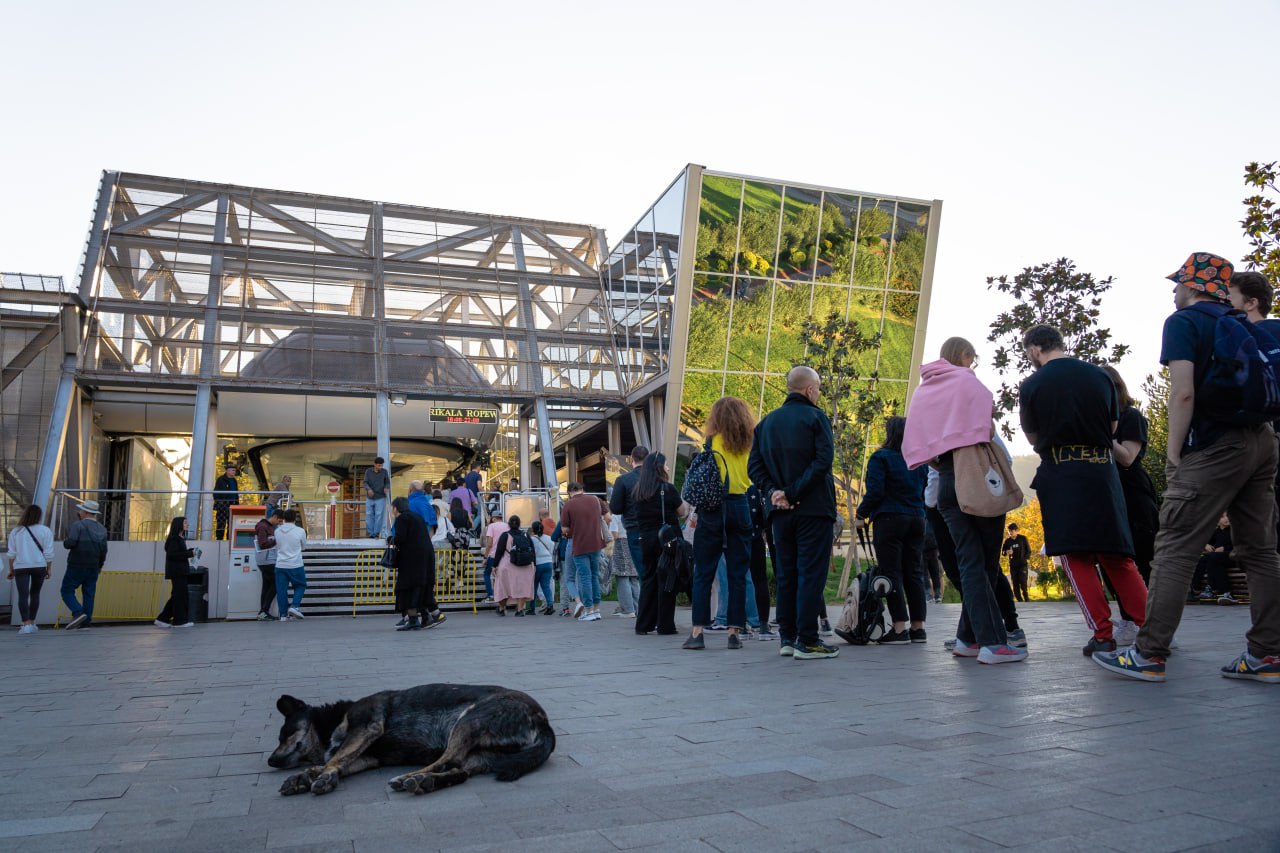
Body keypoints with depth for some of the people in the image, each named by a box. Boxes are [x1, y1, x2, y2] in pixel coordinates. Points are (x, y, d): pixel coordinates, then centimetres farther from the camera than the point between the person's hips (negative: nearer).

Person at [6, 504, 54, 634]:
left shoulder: (16, 531, 4)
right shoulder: (45, 531, -1)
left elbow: (12, 553, 4)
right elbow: (48, 553, -3)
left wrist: (11, 569, 13)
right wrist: (49, 568, 5)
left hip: (21, 567, 0)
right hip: (39, 566, 0)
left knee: (23, 595, -4)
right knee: (35, 594, 14)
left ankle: (26, 624, -15)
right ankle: (31, 623, 20)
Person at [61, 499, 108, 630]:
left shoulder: (78, 525, -7)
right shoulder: (102, 529, 9)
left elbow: (70, 543, -19)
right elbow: (103, 550, 6)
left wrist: (65, 542, 4)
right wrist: (100, 566, 17)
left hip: (77, 566, -5)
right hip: (93, 567, 5)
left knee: (67, 591, 2)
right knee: (89, 594, 6)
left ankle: (78, 613, -18)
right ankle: (85, 622, 3)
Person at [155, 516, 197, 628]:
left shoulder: (180, 538, 16)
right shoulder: (174, 538, -12)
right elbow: (172, 554, -19)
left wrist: (192, 551, 5)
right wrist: (190, 553, -17)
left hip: (181, 571, 9)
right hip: (177, 571, -9)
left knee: (177, 596, 11)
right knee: (180, 595, -4)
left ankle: (163, 619, 14)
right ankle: (180, 621, 2)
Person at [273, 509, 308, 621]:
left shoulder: (277, 531, 1)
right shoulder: (300, 531, -9)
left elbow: (276, 547, 11)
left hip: (280, 565, 3)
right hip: (295, 565, -3)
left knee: (281, 589, 7)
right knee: (300, 586, 15)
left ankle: (283, 614, 9)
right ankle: (294, 606, -3)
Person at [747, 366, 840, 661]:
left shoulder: (766, 422, 12)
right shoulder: (815, 417, -5)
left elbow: (754, 465, 5)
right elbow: (823, 461, -17)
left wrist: (773, 491, -4)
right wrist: (793, 493, -16)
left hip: (780, 511, 6)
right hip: (814, 509, -5)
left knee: (785, 574, 11)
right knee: (811, 573, -3)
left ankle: (787, 638, 13)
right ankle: (806, 641, -3)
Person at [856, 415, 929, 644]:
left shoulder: (881, 458, -7)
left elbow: (874, 492, -14)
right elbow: (926, 491, 14)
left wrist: (861, 515, -3)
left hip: (889, 520, -6)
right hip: (916, 520, 6)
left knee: (891, 573, -4)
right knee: (913, 573, 9)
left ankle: (900, 629, -7)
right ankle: (918, 628, 9)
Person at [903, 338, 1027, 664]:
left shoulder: (922, 390, 16)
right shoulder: (966, 380, -1)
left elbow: (913, 444, 10)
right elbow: (987, 426, -12)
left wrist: (940, 464, 13)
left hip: (946, 481, 5)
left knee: (969, 562, 5)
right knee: (987, 562, 0)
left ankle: (968, 639, 0)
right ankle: (994, 643, 0)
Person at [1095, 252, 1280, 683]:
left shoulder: (1183, 321, -3)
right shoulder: (1242, 325, 20)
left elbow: (1183, 393, -14)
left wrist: (1174, 455, -10)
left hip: (1215, 447, -8)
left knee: (1174, 548, -8)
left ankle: (1149, 654, -9)